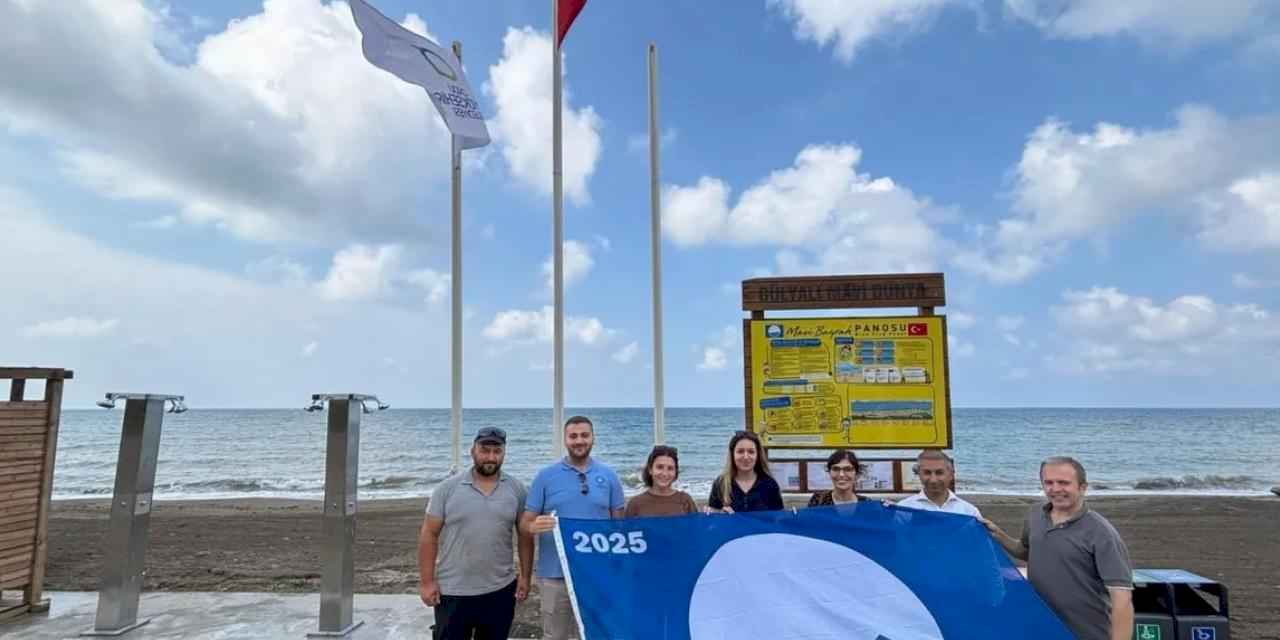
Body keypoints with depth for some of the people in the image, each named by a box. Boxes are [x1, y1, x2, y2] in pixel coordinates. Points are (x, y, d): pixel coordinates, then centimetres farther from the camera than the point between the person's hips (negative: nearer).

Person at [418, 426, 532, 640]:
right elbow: (429, 535, -4)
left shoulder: (516, 489, 0)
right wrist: (427, 581, -7)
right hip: (452, 592, -2)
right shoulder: (448, 488, -6)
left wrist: (525, 576, 3)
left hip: (500, 591, 2)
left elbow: (525, 536, 6)